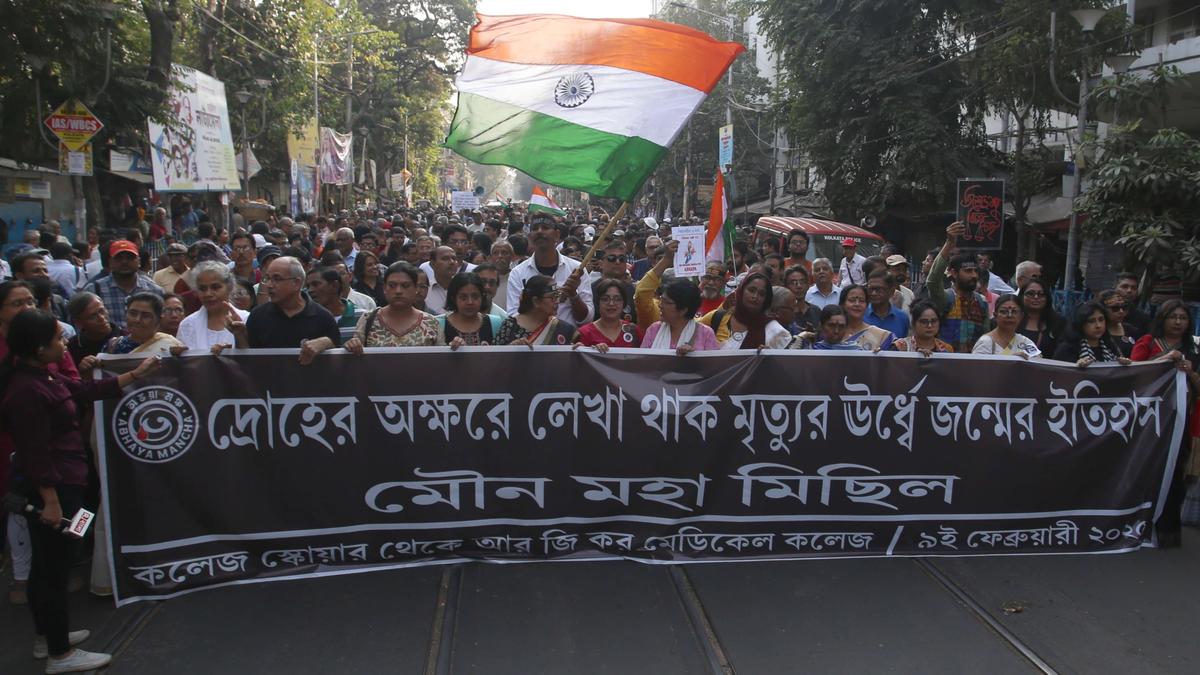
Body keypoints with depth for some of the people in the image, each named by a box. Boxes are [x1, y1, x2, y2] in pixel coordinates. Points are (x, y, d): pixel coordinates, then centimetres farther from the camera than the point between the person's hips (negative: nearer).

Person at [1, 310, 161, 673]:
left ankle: (46, 637, 35)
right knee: (55, 569, 0)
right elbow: (34, 453, -25)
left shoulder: (42, 375, 6)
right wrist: (51, 500, -22)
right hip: (52, 490, -11)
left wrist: (135, 375, 23)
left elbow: (87, 390, 19)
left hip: (58, 485, 11)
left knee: (46, 565, 21)